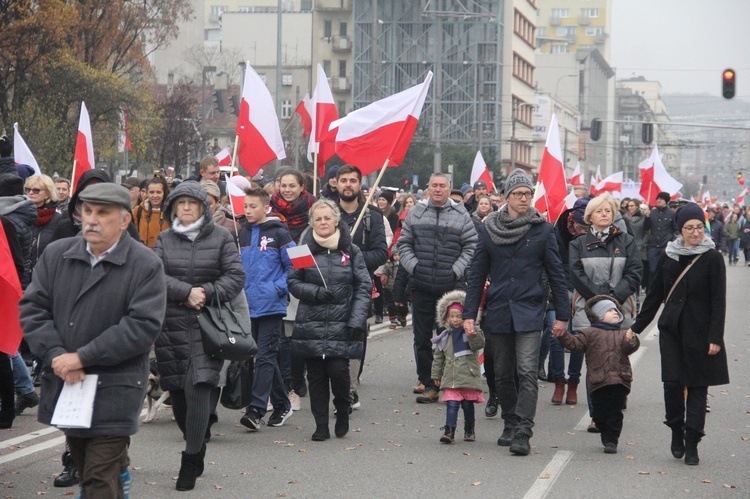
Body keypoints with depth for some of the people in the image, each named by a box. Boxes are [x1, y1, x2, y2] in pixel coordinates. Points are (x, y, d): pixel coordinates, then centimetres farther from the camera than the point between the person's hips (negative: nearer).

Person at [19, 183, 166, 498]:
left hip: (113, 392, -5)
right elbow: (32, 307, 3)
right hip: (65, 384, 5)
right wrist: (56, 354, -14)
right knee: (83, 468, 18)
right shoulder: (56, 255, 6)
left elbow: (144, 326, -16)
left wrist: (82, 357, -18)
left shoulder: (145, 265, -8)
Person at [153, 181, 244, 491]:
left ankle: (191, 462, -3)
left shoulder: (220, 238, 5)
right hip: (171, 326, 3)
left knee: (197, 389, -13)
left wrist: (206, 293, -13)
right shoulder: (165, 239, 10)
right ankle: (196, 446, 29)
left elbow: (236, 277, -1)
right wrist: (186, 292, -16)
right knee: (177, 390, 6)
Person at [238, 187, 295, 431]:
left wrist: (280, 288, -13)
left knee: (265, 356, -10)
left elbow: (293, 265, -4)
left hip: (271, 305, -6)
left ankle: (256, 410, -14)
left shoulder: (278, 233, -5)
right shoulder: (243, 233, 12)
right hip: (249, 305, 6)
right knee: (267, 356, 13)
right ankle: (282, 405, 24)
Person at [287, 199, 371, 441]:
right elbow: (292, 282, 8)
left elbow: (363, 287, 2)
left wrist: (357, 320, -8)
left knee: (338, 370, -10)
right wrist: (314, 292, -12)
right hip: (311, 324, 1)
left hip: (341, 324, -1)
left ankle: (343, 412, 17)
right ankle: (321, 426, 12)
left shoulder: (351, 251, 4)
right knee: (316, 375, 2)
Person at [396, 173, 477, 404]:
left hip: (451, 287, -2)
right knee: (422, 337, 5)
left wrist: (456, 271, -7)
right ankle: (429, 384, 13)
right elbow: (404, 244, 11)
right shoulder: (415, 213, 8)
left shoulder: (461, 215, 3)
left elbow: (471, 247, 3)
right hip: (422, 288, 2)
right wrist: (413, 266, -4)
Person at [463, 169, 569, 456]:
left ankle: (522, 434, -15)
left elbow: (556, 274, 3)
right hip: (497, 312, 3)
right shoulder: (488, 229, 5)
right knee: (503, 374, 11)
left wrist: (562, 314, 1)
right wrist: (469, 313, 2)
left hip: (529, 312, -3)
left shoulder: (542, 230, -1)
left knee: (527, 373, -12)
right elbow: (477, 274, 8)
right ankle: (510, 425, 25)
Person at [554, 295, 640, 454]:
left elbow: (631, 348, 0)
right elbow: (575, 343, 3)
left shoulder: (623, 334, 15)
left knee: (615, 413, -3)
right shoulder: (590, 333, 9)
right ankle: (607, 436, 25)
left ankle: (611, 441, 4)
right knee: (599, 413, 4)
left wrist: (631, 341, -23)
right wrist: (562, 335, -12)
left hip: (620, 380, 1)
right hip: (598, 381, -1)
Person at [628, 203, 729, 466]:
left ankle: (691, 443, 6)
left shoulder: (712, 258, -4)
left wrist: (715, 337, -12)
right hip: (671, 330, 3)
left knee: (697, 385, 0)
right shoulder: (669, 256, 6)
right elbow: (655, 294, 13)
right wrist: (637, 326, 14)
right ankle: (677, 432, 15)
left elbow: (719, 301, -6)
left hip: (699, 332, -3)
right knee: (672, 382, -5)